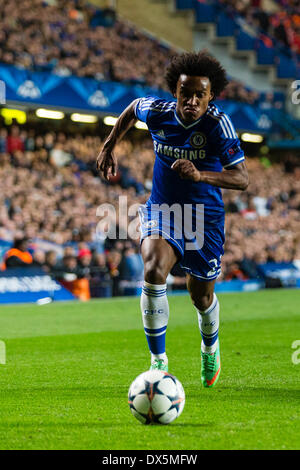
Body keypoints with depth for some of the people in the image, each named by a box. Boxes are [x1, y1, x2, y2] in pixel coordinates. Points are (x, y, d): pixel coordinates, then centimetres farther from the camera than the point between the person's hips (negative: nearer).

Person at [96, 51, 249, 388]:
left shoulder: (218, 124, -21)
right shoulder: (157, 112, -11)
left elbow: (242, 179, -26)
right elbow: (133, 108, 15)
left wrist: (200, 175, -41)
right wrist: (109, 147, 15)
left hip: (205, 219, -1)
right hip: (161, 211, 1)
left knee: (202, 298, 12)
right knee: (154, 269, -29)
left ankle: (210, 348, 49)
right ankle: (158, 361, -19)